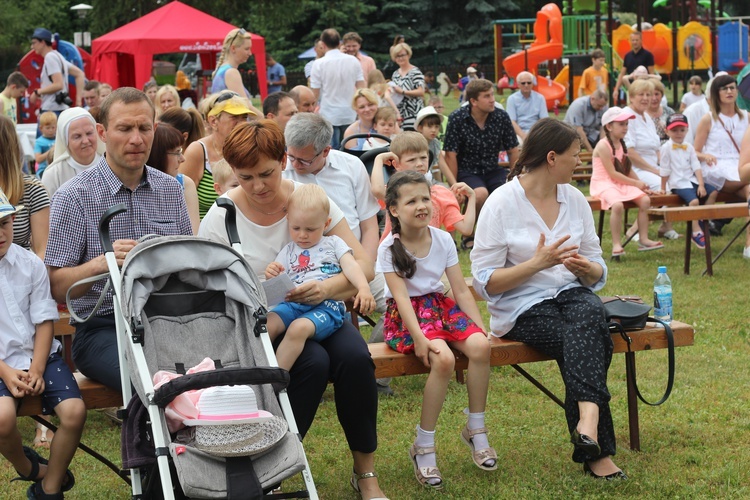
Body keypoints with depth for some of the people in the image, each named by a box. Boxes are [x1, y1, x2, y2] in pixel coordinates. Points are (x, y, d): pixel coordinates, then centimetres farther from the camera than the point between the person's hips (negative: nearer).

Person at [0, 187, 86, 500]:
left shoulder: (30, 265, 3)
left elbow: (44, 322, 3)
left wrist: (36, 369, -10)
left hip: (38, 356, 3)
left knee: (74, 411, -20)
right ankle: (27, 467, 5)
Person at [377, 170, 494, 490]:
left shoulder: (443, 239, 2)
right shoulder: (389, 248, -9)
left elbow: (461, 290, 4)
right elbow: (402, 295, -18)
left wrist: (481, 327, -5)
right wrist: (418, 337, -28)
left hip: (440, 306, 5)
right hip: (406, 315, -5)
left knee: (480, 345, -25)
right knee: (443, 359, -33)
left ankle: (476, 430, -6)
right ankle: (424, 447, -18)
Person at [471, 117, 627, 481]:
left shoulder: (575, 199, 9)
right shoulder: (502, 203, -7)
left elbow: (597, 272, 11)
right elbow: (484, 283, -10)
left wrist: (585, 268, -14)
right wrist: (537, 264, -22)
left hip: (571, 295, 4)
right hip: (521, 309, -4)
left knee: (588, 314, -34)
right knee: (588, 342, -32)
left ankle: (587, 420, -47)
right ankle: (599, 451, -33)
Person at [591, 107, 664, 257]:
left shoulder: (621, 145, 12)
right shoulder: (603, 146, -15)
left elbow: (628, 169, 16)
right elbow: (612, 173, -18)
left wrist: (641, 185, 4)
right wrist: (636, 183, -14)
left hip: (621, 183, 8)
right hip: (603, 184, -8)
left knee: (645, 200, -12)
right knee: (617, 205, -36)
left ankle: (643, 239, -5)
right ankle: (616, 244, -27)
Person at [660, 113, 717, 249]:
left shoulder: (689, 147, 12)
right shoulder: (666, 148, -5)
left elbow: (696, 167, 7)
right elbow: (665, 171, -3)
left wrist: (701, 185, -4)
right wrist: (663, 189, -1)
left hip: (692, 180, 7)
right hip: (678, 183, -7)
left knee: (713, 192, -7)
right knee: (694, 200, -27)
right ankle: (696, 232, -22)